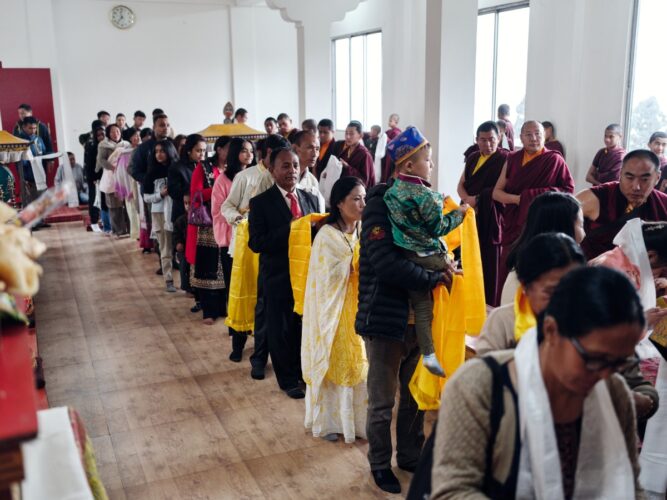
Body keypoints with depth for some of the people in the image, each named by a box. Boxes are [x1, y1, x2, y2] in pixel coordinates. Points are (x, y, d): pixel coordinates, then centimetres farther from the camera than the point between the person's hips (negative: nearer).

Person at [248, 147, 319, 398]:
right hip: (278, 278, -4)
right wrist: (289, 228, -24)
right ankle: (287, 380, 30)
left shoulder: (311, 199, 6)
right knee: (281, 331, 11)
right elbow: (256, 243, -17)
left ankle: (305, 372, 36)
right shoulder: (261, 202, -9)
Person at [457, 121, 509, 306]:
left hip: (491, 216, -5)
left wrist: (479, 198, -11)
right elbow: (461, 185, 13)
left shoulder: (504, 159, -4)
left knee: (489, 261, -4)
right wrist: (467, 199, -7)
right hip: (471, 214, 6)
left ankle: (489, 304, 3)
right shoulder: (472, 158, 15)